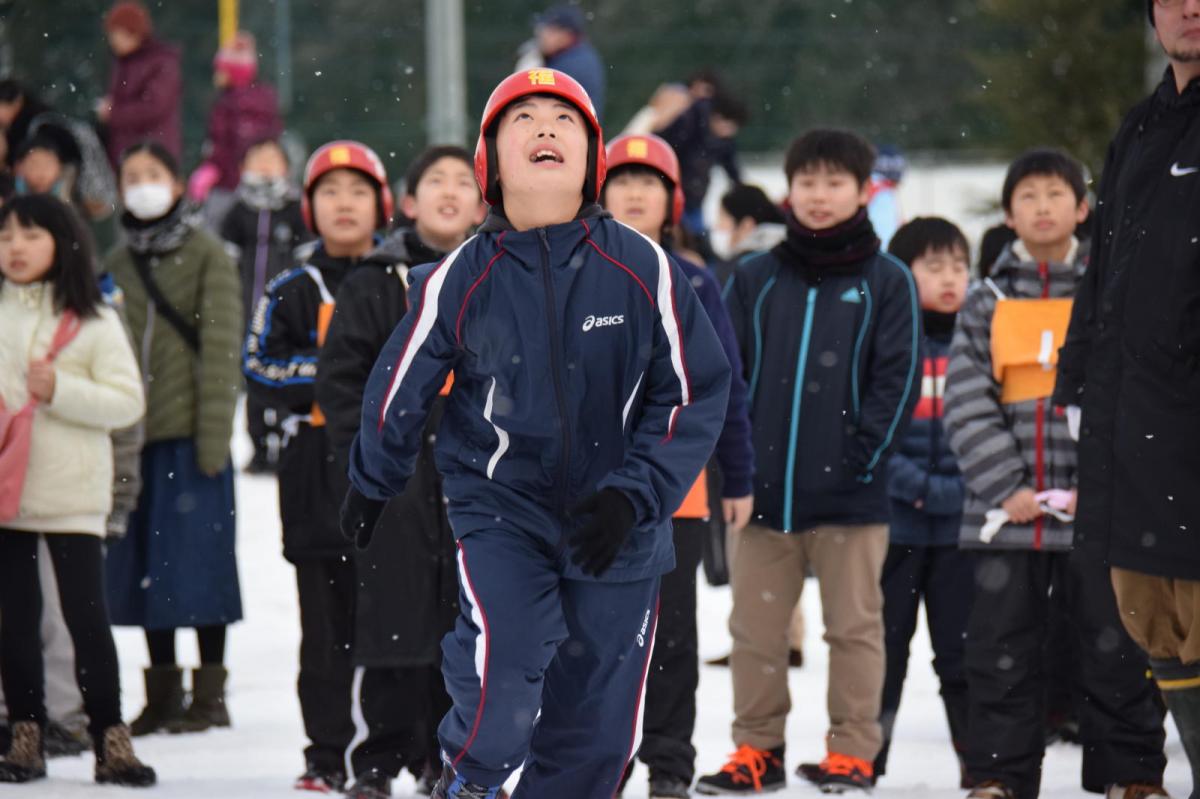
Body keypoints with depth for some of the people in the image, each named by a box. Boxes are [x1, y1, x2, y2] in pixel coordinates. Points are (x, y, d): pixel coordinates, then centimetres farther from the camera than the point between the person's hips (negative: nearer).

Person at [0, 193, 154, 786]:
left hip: (72, 494, -3)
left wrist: (60, 391, -16)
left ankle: (110, 740, 1)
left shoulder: (93, 322, -1)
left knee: (87, 616, -4)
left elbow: (128, 401, -5)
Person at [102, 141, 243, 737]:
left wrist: (213, 436, -13)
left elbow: (221, 348, -6)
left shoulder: (206, 257, -1)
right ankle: (162, 693, 15)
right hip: (133, 438, 5)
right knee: (143, 569, 7)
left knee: (198, 564, -3)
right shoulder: (115, 265, 13)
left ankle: (210, 694, 3)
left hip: (190, 435, -5)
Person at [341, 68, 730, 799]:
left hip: (617, 526, 2)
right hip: (501, 511, -1)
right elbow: (401, 387, 8)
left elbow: (698, 393, -4)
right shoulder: (461, 280, -9)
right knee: (499, 685, -23)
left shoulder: (643, 269, -10)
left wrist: (634, 495, -14)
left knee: (597, 731, 6)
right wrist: (370, 486, 22)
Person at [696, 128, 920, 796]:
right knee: (756, 628, 7)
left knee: (854, 626, 3)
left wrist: (863, 458, -11)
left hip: (851, 494, -3)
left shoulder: (887, 282, 2)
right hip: (764, 489, 3)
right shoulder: (757, 279, 10)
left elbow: (899, 379, -2)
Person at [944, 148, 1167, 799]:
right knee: (1001, 649, 5)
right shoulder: (987, 304, 8)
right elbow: (967, 404, 0)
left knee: (1115, 648, 2)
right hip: (1006, 508, 1)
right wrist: (1006, 487, -10)